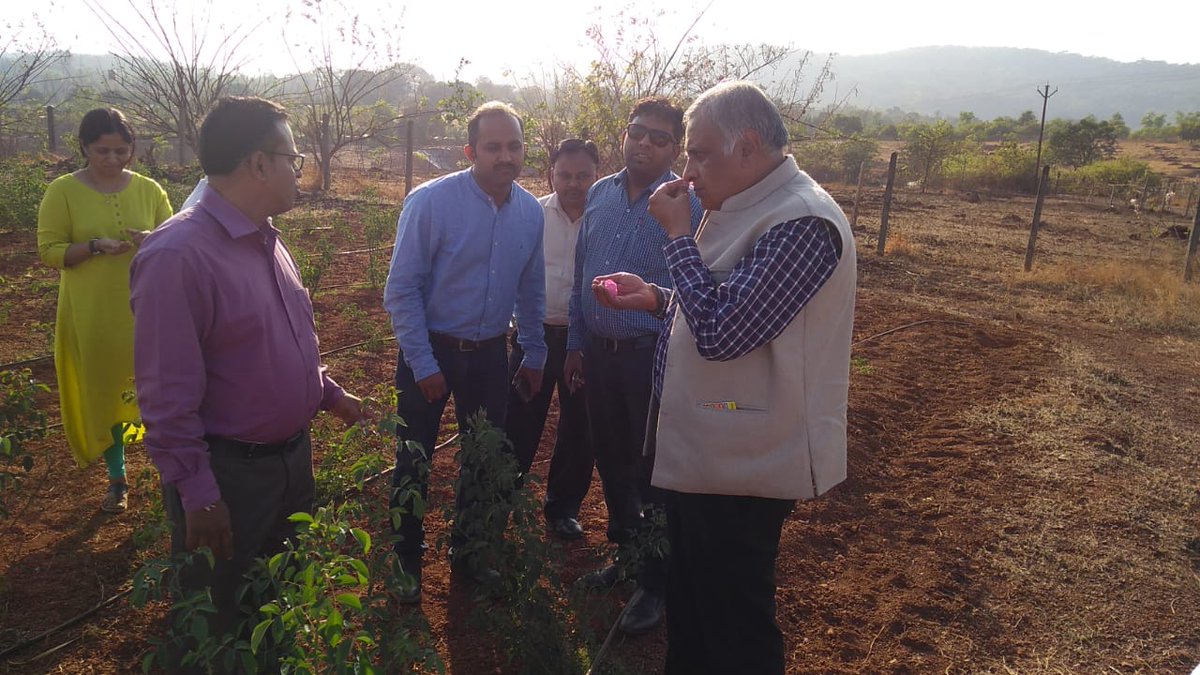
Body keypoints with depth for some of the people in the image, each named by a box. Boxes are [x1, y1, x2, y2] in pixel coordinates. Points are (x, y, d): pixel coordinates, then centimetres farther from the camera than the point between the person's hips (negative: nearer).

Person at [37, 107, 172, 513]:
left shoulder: (149, 190, 1)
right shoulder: (62, 191, -4)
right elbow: (49, 251, -5)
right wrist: (95, 247, -22)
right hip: (90, 317, 0)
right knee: (101, 393, 10)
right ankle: (117, 477, 27)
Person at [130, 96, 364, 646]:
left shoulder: (266, 240, 4)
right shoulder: (178, 256, -25)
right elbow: (168, 394, -24)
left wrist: (330, 394, 18)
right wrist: (197, 494, -21)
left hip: (292, 454, 8)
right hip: (227, 475, -8)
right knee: (220, 626, 14)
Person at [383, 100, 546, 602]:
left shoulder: (531, 212, -2)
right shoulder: (430, 202, -17)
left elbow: (531, 291, 10)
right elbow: (401, 289, -14)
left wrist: (534, 354, 10)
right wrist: (424, 365, -15)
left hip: (490, 354, 5)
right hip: (430, 351, -4)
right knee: (414, 462, 8)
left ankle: (468, 552, 37)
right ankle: (406, 563, 28)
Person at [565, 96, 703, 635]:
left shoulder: (688, 205, -12)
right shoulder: (600, 194, 6)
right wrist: (576, 343, 13)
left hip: (653, 358, -6)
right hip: (600, 352, 6)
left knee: (653, 474, 5)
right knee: (611, 461, 18)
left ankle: (655, 584, 23)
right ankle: (626, 554, 39)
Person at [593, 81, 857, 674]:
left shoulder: (801, 223, -22)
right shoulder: (745, 208, 10)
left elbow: (719, 330, -29)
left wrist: (677, 233, -18)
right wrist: (654, 297, 5)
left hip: (740, 466, -10)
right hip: (698, 450, 10)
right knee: (689, 603, 25)